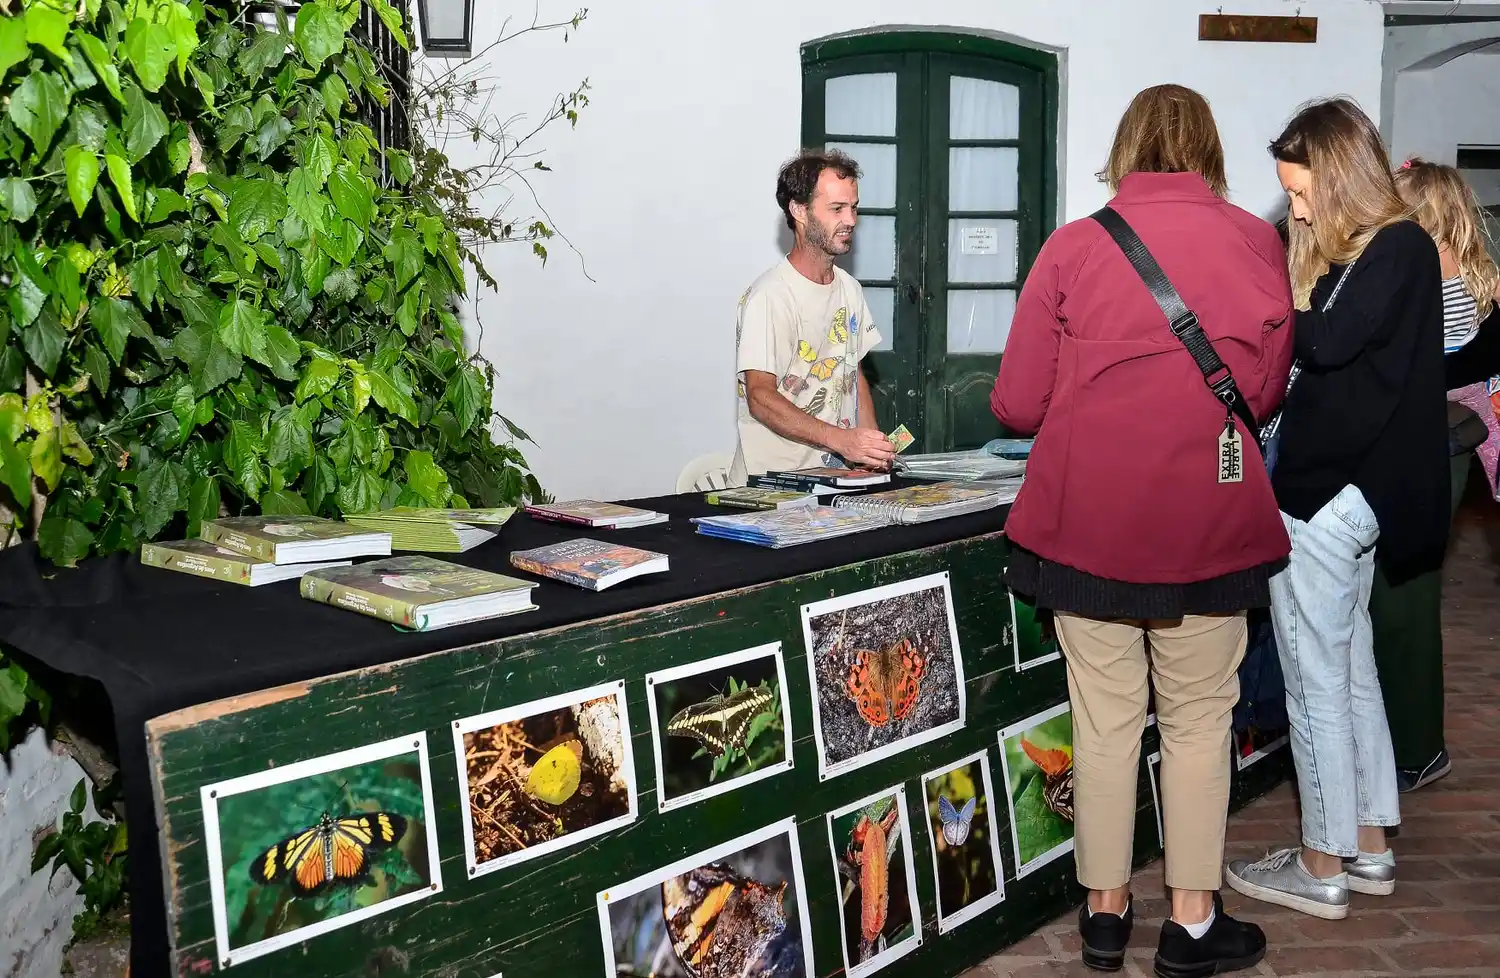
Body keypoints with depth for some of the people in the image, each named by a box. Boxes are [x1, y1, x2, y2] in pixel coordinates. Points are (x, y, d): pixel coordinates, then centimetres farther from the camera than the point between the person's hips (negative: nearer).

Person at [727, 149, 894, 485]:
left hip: (839, 476, 6)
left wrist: (873, 445, 6)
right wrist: (841, 439, -27)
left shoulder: (849, 289, 15)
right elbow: (760, 398, -17)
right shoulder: (770, 296, -12)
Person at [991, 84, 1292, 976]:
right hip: (1209, 523, 0)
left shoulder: (1073, 246, -4)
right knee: (1197, 719, 12)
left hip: (1088, 521, 0)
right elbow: (1266, 391, 6)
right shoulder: (1254, 241, -1)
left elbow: (1016, 404, -4)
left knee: (1105, 719, 11)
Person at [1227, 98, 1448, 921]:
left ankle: (1322, 869, 12)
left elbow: (1326, 343, -25)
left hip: (1328, 497, -10)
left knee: (1316, 684, 0)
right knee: (1350, 672, 16)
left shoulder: (1396, 250, -13)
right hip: (1345, 490, 10)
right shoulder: (1379, 251, 14)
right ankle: (1368, 849, 28)